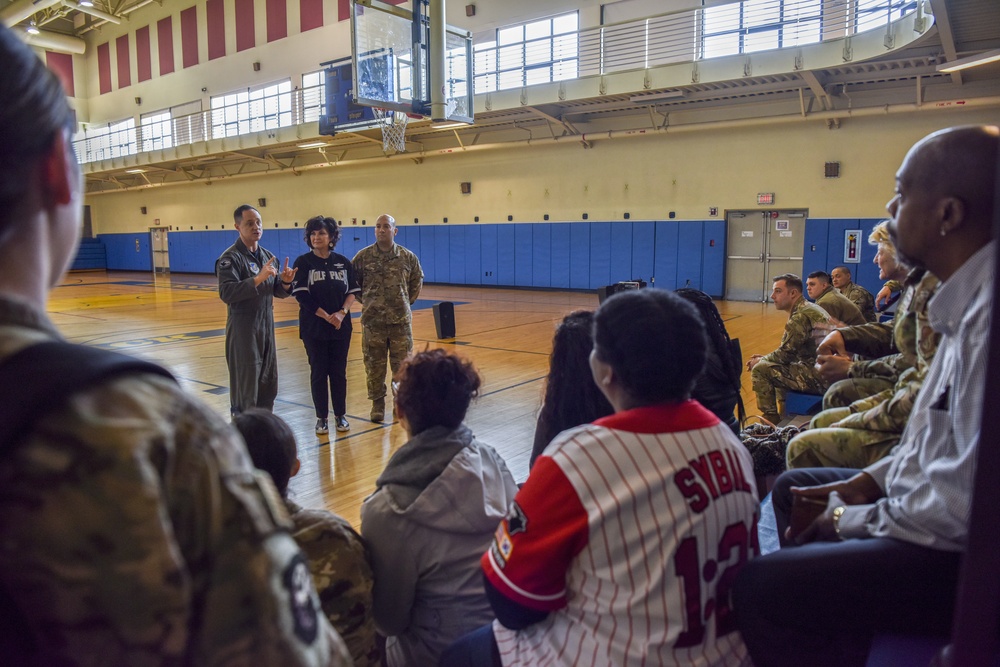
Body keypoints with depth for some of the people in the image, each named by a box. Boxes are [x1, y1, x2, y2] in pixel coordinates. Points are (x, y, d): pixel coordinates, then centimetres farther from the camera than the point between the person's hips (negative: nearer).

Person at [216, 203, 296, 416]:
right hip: (242, 329, -7)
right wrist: (259, 278, -28)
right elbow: (226, 293, -22)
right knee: (245, 389, -1)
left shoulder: (268, 256, 11)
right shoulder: (230, 258, -10)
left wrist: (285, 282, -8)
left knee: (268, 386, 13)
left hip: (267, 327, 7)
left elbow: (279, 293, 13)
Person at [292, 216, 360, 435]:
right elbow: (302, 295, -10)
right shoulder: (303, 262, -3)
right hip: (314, 327, -2)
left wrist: (342, 313, -14)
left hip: (341, 326, 2)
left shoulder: (343, 262, 4)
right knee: (318, 372, 5)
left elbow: (353, 291, 3)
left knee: (339, 372, 7)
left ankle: (340, 415, 19)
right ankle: (322, 417, 16)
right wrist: (326, 316, -15)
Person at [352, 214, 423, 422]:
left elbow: (417, 280, 16)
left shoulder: (408, 257, 2)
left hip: (401, 319, 0)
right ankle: (377, 403, 20)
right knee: (374, 364, 6)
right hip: (372, 320, 0)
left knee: (401, 363, 7)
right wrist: (365, 300, 8)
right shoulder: (363, 256, -1)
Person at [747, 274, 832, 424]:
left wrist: (760, 360, 1)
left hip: (818, 377, -10)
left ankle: (771, 419, 0)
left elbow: (785, 354, -15)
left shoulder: (801, 316, -16)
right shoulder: (809, 308, 14)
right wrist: (765, 358, 12)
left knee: (760, 369, -10)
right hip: (827, 372, 10)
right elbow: (791, 352, 18)